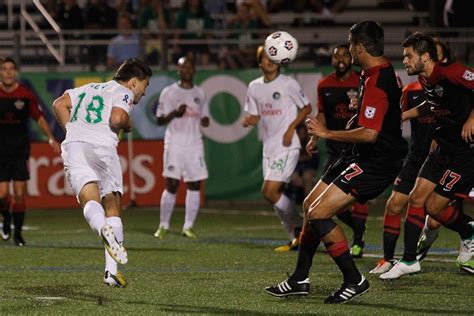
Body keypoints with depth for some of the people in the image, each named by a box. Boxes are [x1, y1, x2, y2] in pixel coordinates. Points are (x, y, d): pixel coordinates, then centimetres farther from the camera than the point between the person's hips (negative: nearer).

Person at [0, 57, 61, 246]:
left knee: (19, 194, -3)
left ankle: (17, 233, 12)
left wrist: (51, 139, -1)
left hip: (21, 151, 0)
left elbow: (39, 118, 7)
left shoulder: (26, 95, -3)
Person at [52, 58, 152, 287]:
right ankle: (112, 269, -1)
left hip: (73, 145, 4)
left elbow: (59, 104, 20)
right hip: (101, 146, -4)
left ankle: (104, 229, -48)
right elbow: (116, 118, -10)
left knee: (90, 201, -13)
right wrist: (128, 125, 11)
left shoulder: (89, 88, 30)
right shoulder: (123, 93, 9)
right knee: (112, 206, 8)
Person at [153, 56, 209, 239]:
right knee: (171, 185, -7)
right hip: (175, 143, -3)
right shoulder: (169, 92, 3)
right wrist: (175, 113, -16)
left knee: (194, 185, -2)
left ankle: (188, 226, 4)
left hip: (195, 144, 3)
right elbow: (159, 120, 1)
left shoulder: (199, 94, 14)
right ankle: (163, 226, 2)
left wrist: (205, 121, -2)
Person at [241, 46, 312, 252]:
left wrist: (291, 128, -11)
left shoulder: (288, 84, -7)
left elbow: (307, 107, 2)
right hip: (269, 147, 7)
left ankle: (299, 228, 0)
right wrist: (247, 121, -8)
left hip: (287, 146, -7)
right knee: (274, 193, 6)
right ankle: (295, 239, 14)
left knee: (269, 191, -16)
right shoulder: (254, 87, 9)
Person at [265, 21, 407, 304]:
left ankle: (354, 280, -6)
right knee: (311, 203, 15)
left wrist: (328, 133, -19)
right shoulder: (385, 73, 10)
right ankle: (300, 280, 22)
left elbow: (370, 133, -28)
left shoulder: (376, 83, -23)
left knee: (319, 213, -16)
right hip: (363, 157, 11)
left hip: (376, 161, -11)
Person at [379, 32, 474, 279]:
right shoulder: (425, 80, 7)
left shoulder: (451, 72, -22)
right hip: (445, 147, 9)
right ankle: (409, 260, 11)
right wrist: (404, 115, 19)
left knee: (433, 207, -6)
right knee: (417, 198, 3)